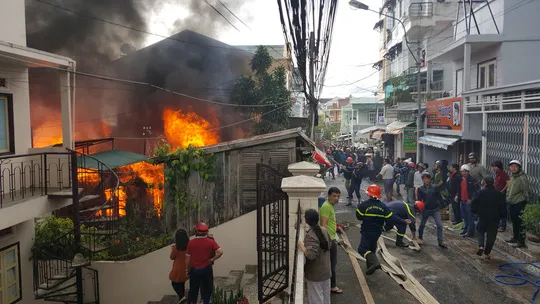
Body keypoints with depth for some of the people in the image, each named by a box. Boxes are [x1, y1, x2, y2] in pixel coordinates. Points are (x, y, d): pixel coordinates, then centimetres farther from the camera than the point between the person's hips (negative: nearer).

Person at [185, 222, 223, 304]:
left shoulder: (191, 243, -9)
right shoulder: (211, 242, -10)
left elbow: (187, 258, -4)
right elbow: (220, 252, -20)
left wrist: (187, 269, 7)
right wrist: (212, 259, -8)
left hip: (194, 270, 1)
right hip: (206, 270, -1)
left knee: (193, 290, 18)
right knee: (206, 290, 14)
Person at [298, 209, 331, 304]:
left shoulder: (310, 235, -24)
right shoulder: (324, 231, 1)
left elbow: (311, 255, -33)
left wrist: (301, 245, -21)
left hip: (315, 275, -7)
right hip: (326, 271, 8)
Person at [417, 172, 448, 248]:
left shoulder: (435, 187, -4)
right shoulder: (420, 189, -3)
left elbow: (439, 197, 2)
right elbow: (419, 200, -1)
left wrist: (441, 206, 0)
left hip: (435, 209, 0)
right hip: (425, 209, 1)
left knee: (439, 225, -10)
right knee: (422, 224, 15)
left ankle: (440, 241, -3)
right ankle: (420, 237, 39)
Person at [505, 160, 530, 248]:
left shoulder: (522, 178, -18)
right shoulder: (512, 177, 11)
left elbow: (527, 191, -18)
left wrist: (525, 201, -13)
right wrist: (508, 197, 19)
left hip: (519, 204, -10)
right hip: (512, 203, 10)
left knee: (520, 222, -6)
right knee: (514, 221, 20)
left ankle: (521, 241, 1)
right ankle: (515, 238, 34)